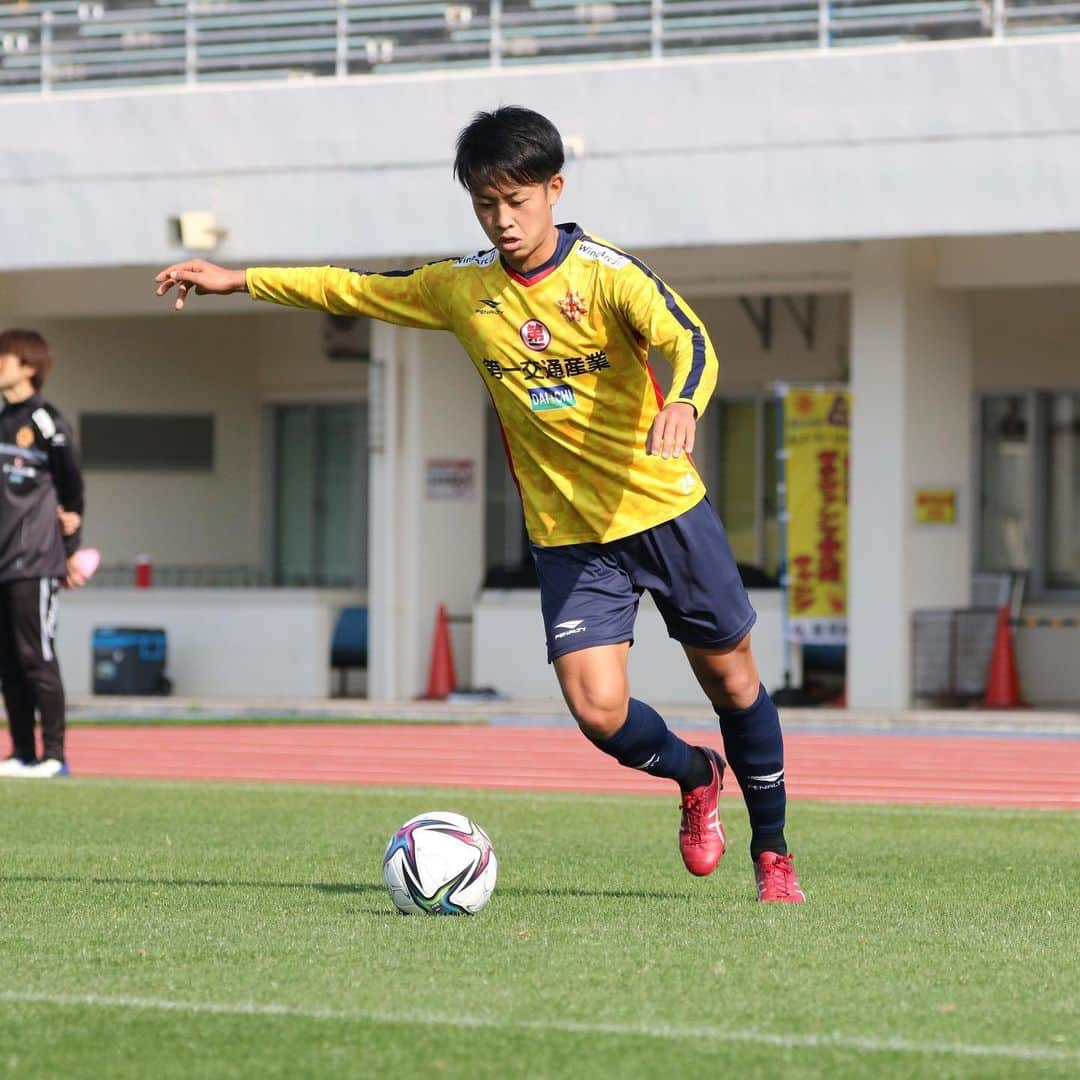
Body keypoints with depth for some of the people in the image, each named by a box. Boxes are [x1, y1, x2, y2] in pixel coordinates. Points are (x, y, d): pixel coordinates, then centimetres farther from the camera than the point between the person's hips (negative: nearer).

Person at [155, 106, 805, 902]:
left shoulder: (608, 276, -14)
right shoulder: (461, 289, 0)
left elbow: (689, 341, -30)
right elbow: (358, 290, 15)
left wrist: (683, 403, -52)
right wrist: (240, 281, 16)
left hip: (666, 511, -3)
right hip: (566, 533, 3)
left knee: (730, 677, 8)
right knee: (598, 711, -12)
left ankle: (773, 850, 29)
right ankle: (695, 775, 22)